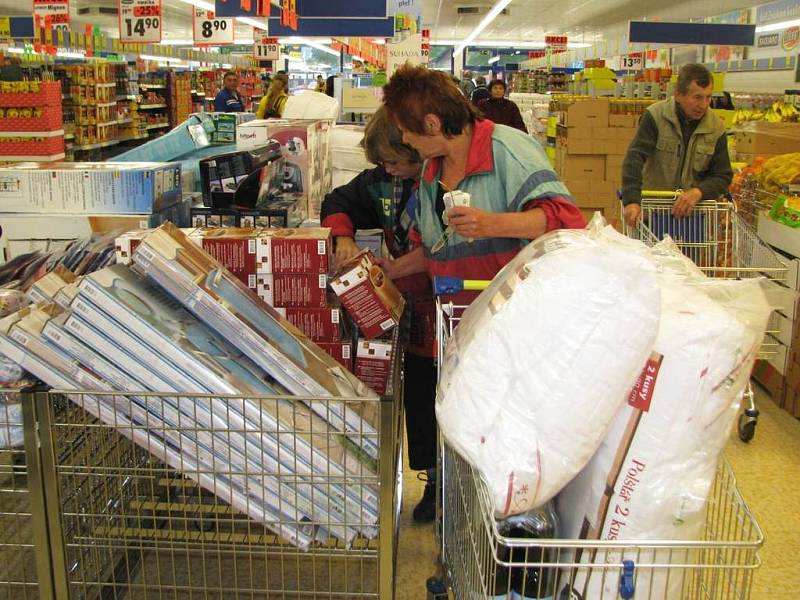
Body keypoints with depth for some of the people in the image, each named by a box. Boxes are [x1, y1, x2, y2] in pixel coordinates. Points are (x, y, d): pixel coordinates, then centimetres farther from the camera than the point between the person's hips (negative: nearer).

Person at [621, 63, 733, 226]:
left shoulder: (716, 127, 0)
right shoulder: (655, 116, -9)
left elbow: (723, 176, 1)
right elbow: (634, 159, -19)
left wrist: (698, 191, -21)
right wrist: (632, 201, -33)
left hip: (693, 212, 3)